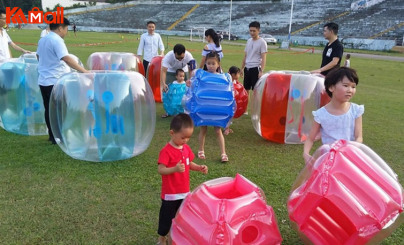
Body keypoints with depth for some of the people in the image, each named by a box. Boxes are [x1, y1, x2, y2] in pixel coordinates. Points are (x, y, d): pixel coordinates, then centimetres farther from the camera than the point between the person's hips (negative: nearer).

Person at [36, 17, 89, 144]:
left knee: (49, 109, 13)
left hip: (43, 80, 9)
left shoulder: (42, 40, 12)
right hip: (55, 81, -9)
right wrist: (84, 71, -34)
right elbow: (67, 59, -29)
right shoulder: (57, 40, -16)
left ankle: (52, 135, 21)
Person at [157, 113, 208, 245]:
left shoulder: (187, 148, 1)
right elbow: (161, 170, -25)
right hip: (170, 193, -6)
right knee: (166, 217, 12)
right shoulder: (166, 151, -22)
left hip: (185, 191, 6)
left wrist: (199, 167, -7)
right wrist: (175, 169, -40)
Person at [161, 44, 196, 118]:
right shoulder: (168, 56, -36)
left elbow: (191, 71, -24)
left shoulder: (189, 56, -33)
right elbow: (163, 71, -40)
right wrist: (163, 83, -53)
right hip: (171, 72, -1)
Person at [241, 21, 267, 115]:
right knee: (246, 89, 12)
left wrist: (261, 71, -19)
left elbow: (263, 58, -11)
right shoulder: (249, 41, 12)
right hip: (247, 68, 7)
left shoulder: (262, 42, -7)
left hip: (255, 69, -7)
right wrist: (242, 68, 16)